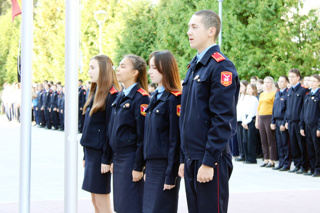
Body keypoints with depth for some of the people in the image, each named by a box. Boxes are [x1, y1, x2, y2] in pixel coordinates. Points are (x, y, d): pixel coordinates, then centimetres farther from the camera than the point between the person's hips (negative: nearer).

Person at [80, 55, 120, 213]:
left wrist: (106, 159, -18)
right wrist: (85, 155, 16)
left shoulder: (112, 95, -13)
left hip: (101, 152, -9)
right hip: (90, 151, 9)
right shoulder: (95, 93, 14)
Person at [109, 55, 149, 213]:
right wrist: (114, 160, 15)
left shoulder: (141, 98, -14)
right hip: (118, 158, 8)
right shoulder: (120, 97, 13)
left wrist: (138, 167, -17)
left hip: (131, 158, -8)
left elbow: (143, 136, -16)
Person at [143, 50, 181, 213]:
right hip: (152, 166, 8)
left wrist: (171, 176, -17)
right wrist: (147, 168, 15)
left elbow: (175, 140, -16)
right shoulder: (154, 98, 13)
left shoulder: (174, 99, -13)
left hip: (165, 167, -8)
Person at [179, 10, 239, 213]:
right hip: (192, 158, 8)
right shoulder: (194, 67, 14)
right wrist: (185, 158, 16)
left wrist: (209, 161, -19)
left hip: (210, 160, -8)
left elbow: (223, 120, -17)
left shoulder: (221, 66, -12)